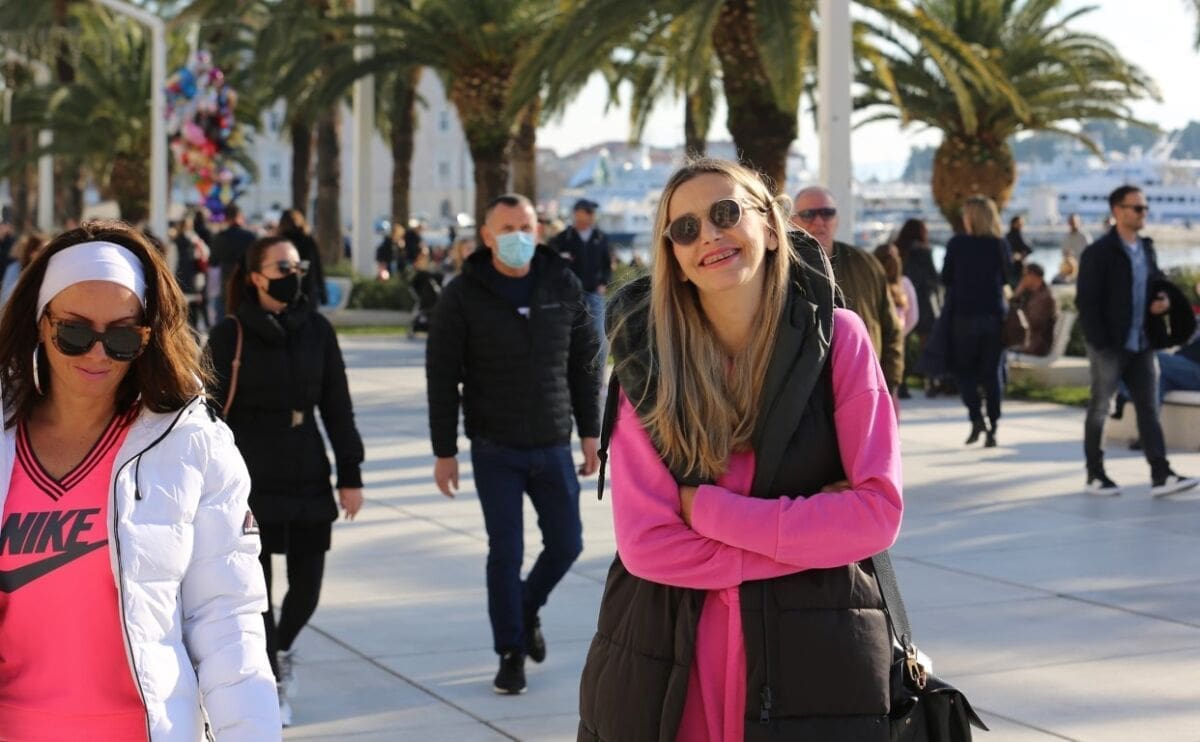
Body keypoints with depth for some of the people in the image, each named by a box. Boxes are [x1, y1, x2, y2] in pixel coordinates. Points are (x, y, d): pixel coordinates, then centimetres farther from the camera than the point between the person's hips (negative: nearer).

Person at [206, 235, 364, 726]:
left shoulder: (317, 330, 4)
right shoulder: (231, 335, -6)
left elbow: (337, 408, 9)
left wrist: (350, 475, 6)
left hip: (308, 478, 4)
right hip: (252, 480, -3)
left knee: (307, 585, 5)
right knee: (255, 586, 0)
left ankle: (281, 649, 35)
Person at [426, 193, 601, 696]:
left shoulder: (563, 285, 1)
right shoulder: (463, 295, -7)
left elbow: (585, 361, 8)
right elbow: (441, 377, -5)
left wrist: (590, 432, 6)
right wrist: (444, 452, -6)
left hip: (553, 446, 3)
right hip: (495, 450, -3)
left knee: (566, 544, 6)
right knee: (506, 552, -1)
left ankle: (528, 608, 35)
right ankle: (511, 652, 14)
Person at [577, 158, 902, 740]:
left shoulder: (836, 337, -4)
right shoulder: (650, 362, -3)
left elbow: (877, 512, -11)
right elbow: (646, 541, -10)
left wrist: (705, 509, -14)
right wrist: (805, 541, -15)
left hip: (812, 662, -1)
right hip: (668, 669, 1)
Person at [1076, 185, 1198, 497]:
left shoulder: (1147, 249, 11)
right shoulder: (1098, 253, -10)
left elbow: (1157, 284, 24)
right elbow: (1086, 302, -13)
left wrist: (1162, 302, 0)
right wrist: (1100, 343, -18)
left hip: (1141, 344, 6)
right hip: (1109, 346, -6)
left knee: (1149, 408, 1)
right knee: (1099, 410, 4)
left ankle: (1160, 475, -3)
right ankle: (1095, 476, 13)